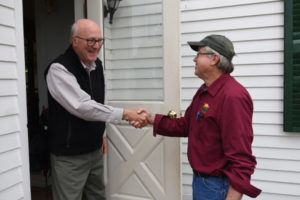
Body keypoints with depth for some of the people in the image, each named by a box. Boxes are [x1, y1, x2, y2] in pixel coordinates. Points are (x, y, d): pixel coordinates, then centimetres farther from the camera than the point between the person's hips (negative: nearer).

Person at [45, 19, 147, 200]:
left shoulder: (97, 64, 5)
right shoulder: (59, 69, -19)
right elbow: (83, 106, -28)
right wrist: (124, 114, -27)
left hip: (95, 150, 7)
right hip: (69, 155, -7)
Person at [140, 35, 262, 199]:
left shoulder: (232, 97, -25)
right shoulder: (203, 91, 8)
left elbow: (241, 159, -27)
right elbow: (185, 125, 11)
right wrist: (151, 119, 2)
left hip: (217, 186, -9)